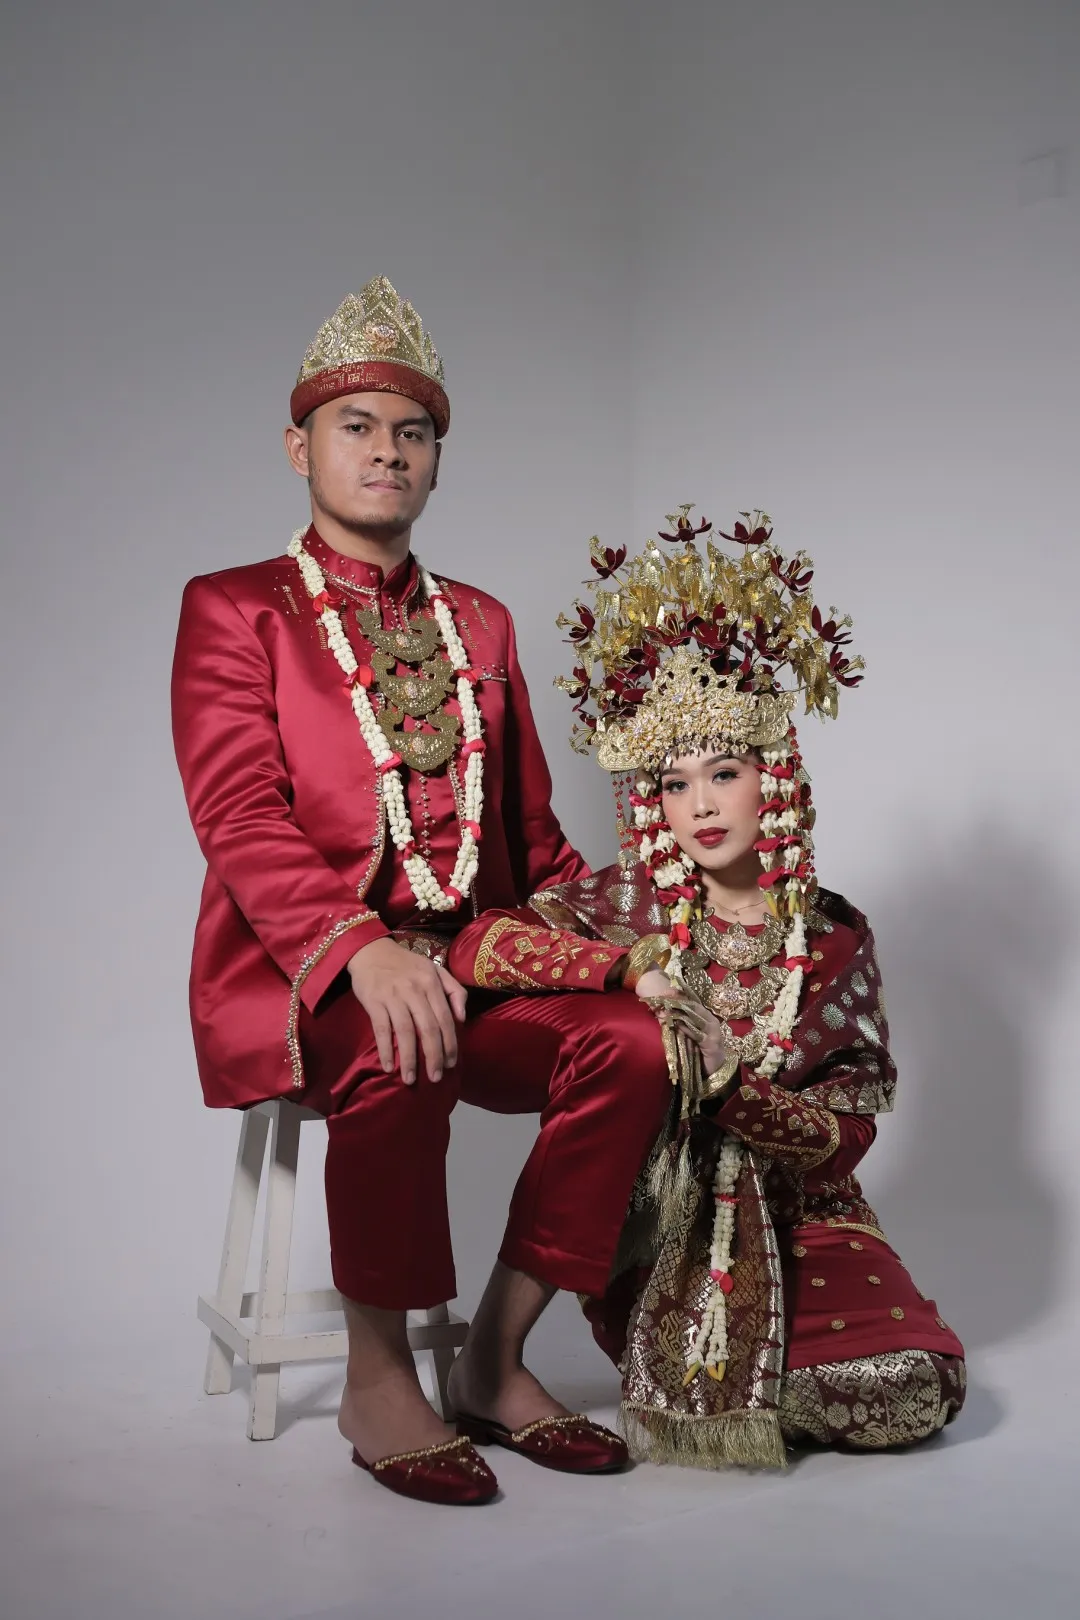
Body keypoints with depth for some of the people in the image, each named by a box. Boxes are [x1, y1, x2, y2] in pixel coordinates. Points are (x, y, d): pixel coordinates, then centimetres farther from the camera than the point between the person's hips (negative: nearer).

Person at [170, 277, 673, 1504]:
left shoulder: (479, 624, 20)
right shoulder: (234, 609, 5)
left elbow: (533, 831, 20)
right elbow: (240, 817, -10)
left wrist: (620, 940, 1)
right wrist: (361, 951, -28)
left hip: (467, 962, 5)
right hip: (296, 972, -5)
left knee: (630, 1040, -22)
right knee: (397, 1064, -36)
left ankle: (496, 1360, -8)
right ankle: (378, 1384, -15)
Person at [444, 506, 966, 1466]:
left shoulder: (835, 936, -1)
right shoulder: (633, 903, -4)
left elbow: (850, 1132, -4)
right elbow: (476, 947, -19)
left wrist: (736, 1085, -21)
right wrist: (632, 973, -25)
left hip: (798, 1215, 1)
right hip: (655, 1220, -1)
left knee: (916, 1389, -19)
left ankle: (710, 1375, 7)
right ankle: (681, 1365, -4)